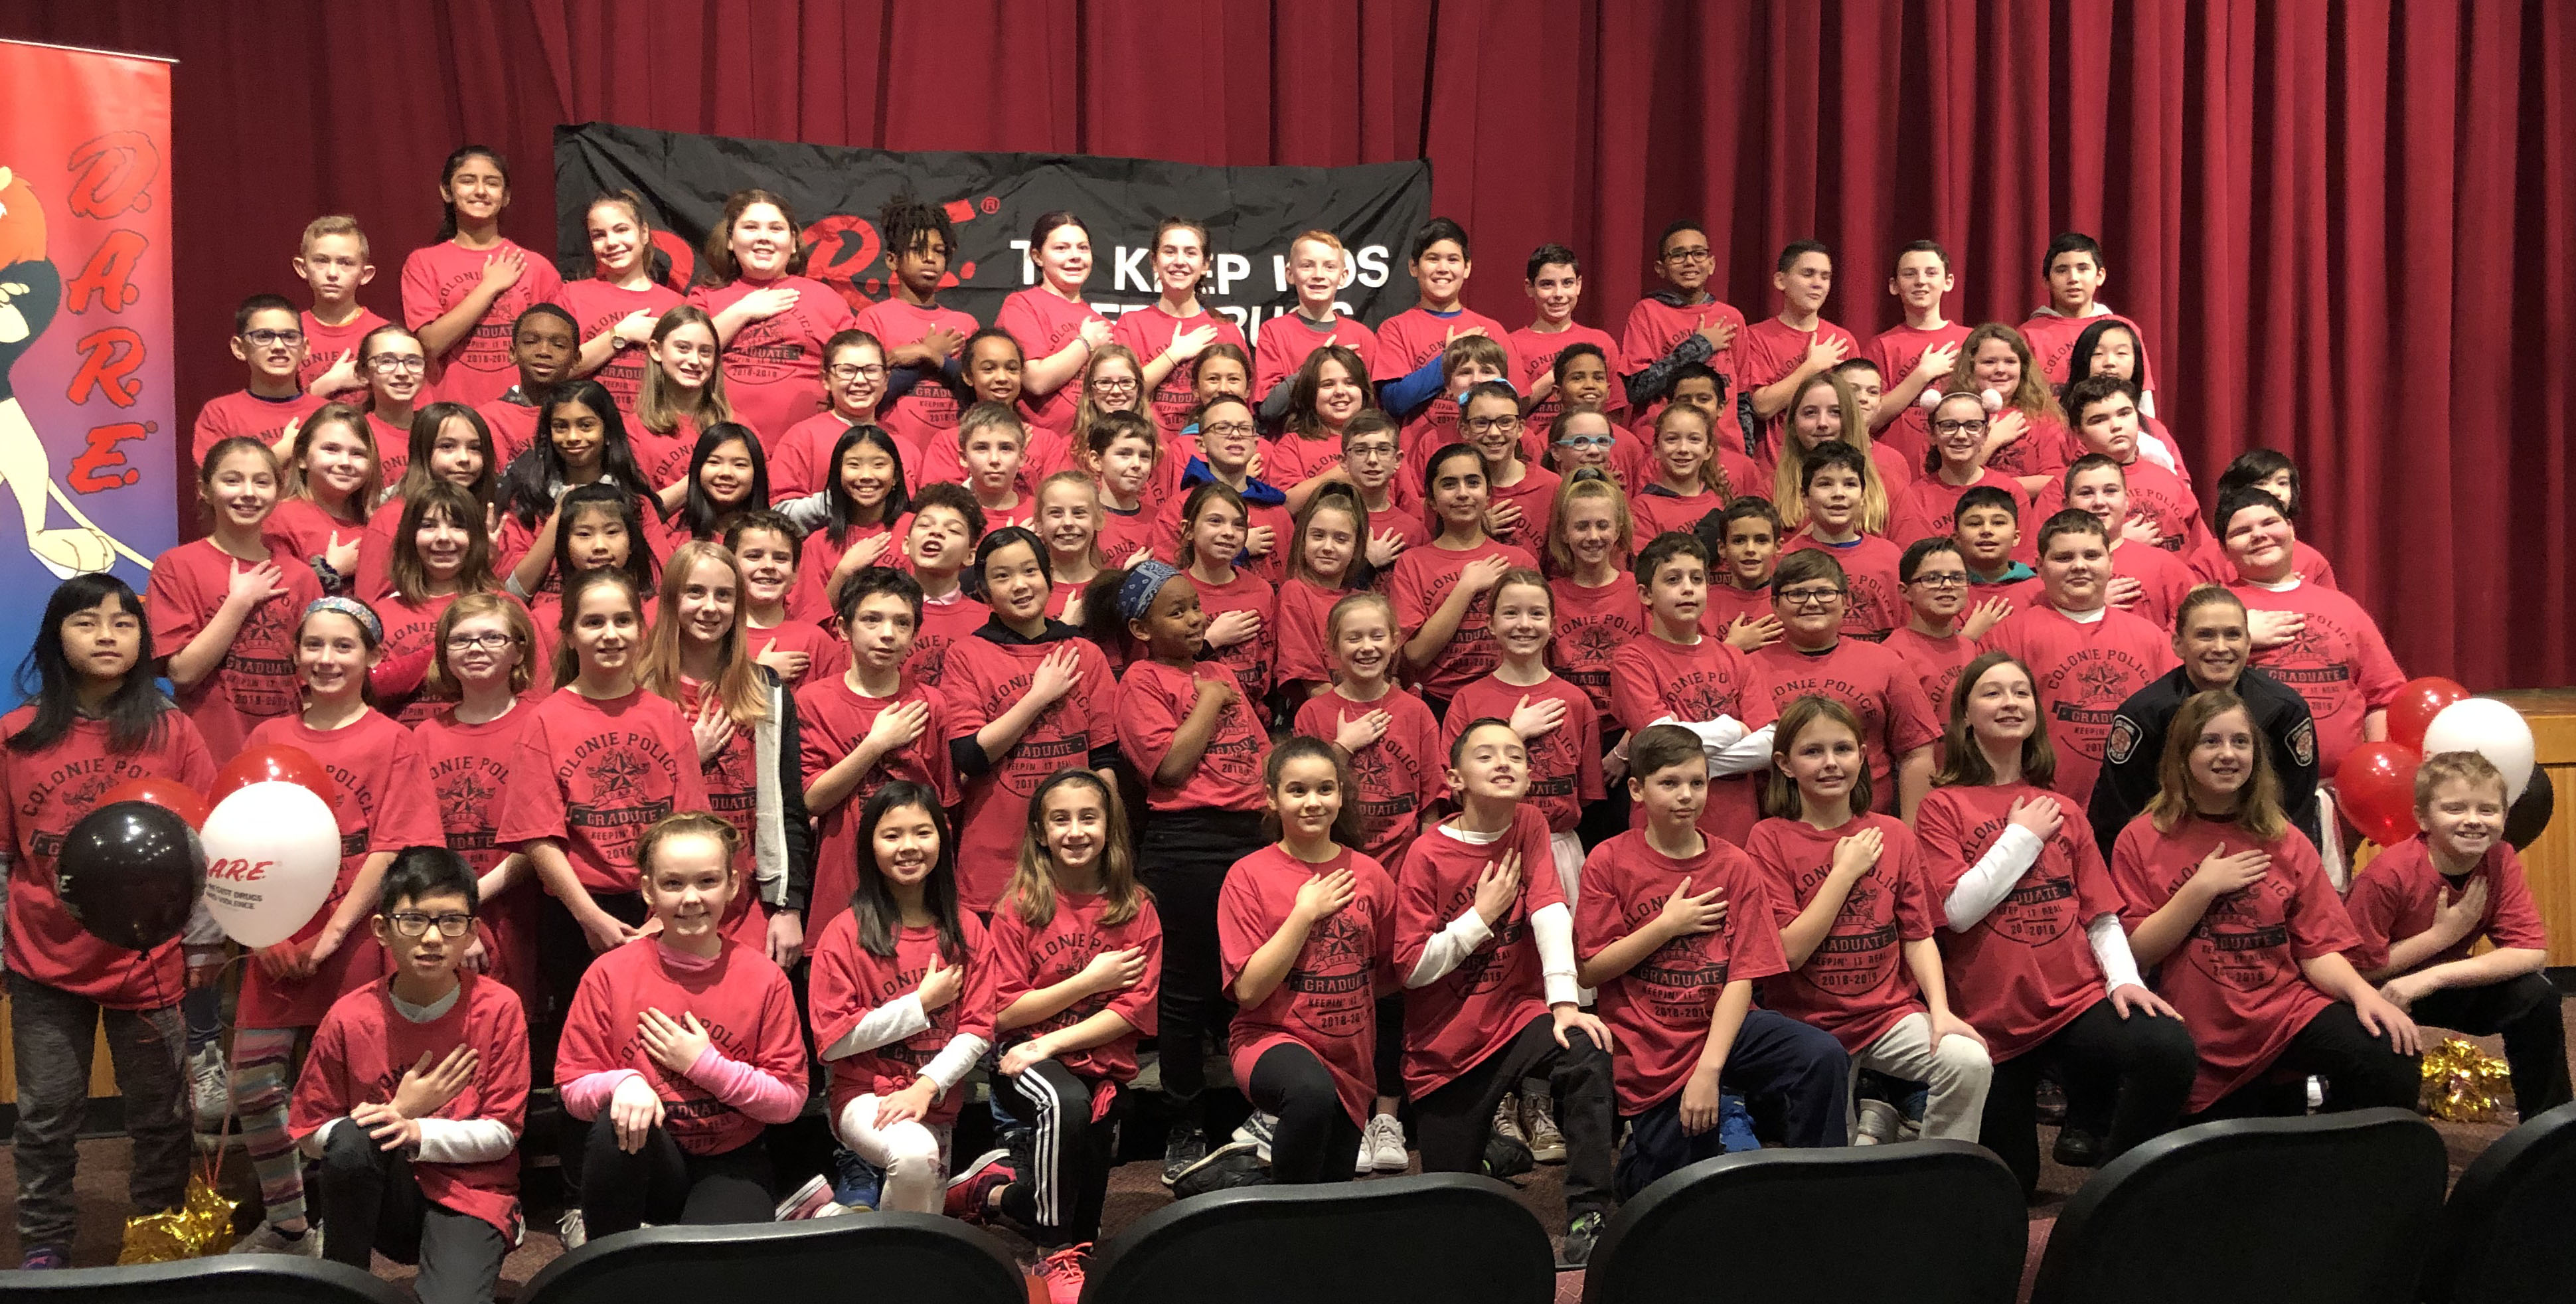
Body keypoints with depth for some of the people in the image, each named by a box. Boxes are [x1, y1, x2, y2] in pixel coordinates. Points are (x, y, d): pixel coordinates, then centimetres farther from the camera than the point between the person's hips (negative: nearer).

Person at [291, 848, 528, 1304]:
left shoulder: (498, 1008, -8)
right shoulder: (349, 1018, -5)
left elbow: (502, 1134, -7)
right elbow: (311, 1136, -1)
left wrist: (418, 1133, -22)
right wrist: (399, 1112, -14)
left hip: (471, 1194, -2)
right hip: (385, 1200, 2)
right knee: (351, 1140, -31)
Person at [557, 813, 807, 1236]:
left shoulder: (765, 979, -3)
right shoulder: (610, 974, -2)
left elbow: (790, 1101, -4)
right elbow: (572, 1089, -3)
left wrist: (705, 1064, -13)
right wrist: (622, 1082, -25)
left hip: (729, 1165, -2)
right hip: (646, 1158, 2)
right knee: (618, 1121, -33)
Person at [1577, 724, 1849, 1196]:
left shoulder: (1736, 867, 0)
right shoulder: (1609, 862, -3)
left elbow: (1742, 977, -8)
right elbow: (1589, 970, -6)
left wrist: (1709, 1068, -20)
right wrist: (1667, 926, -13)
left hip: (1724, 1025, 2)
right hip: (1650, 1054, -1)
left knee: (1824, 1056, -26)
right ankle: (1639, 1145, 29)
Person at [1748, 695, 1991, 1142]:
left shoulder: (1894, 836, 8)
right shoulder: (1770, 839, -4)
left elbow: (1918, 935, 7)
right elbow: (1790, 951, -12)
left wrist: (1940, 1010, -8)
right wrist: (1845, 871, -11)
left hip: (1889, 1012, 3)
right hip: (1807, 1021, -3)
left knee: (1971, 1061, -23)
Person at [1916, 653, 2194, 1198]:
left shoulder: (2060, 810, 14)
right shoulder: (1942, 807, 0)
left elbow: (2100, 913, 10)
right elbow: (1959, 909, -12)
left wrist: (2125, 978, -8)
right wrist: (2024, 836, -5)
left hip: (2078, 1001, 3)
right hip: (1994, 1020, -3)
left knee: (2169, 1049, -29)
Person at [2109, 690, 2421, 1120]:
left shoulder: (2285, 842, 9)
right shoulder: (2141, 841, 1)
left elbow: (2318, 948, 3)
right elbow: (2136, 952, -6)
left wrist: (2362, 992, -17)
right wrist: (2201, 889, -13)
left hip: (2289, 1007, 1)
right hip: (2206, 1043, -1)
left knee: (2395, 1067, -25)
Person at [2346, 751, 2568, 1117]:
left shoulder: (2501, 860, -13)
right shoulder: (2387, 877, -28)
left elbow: (2533, 953, -19)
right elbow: (2356, 968, -24)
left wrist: (2432, 977, -30)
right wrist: (2441, 935, -26)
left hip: (2442, 984, 5)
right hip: (2377, 991, -5)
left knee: (2537, 997, -18)